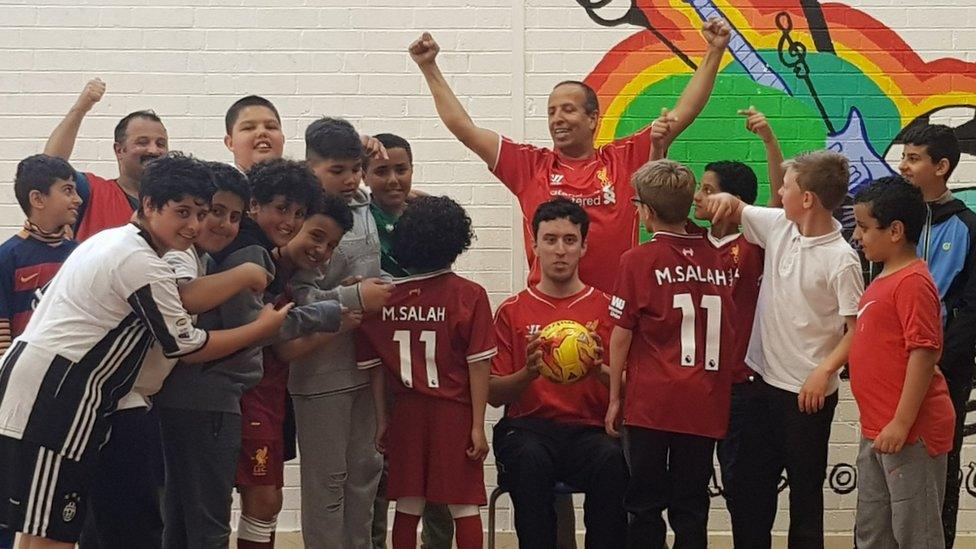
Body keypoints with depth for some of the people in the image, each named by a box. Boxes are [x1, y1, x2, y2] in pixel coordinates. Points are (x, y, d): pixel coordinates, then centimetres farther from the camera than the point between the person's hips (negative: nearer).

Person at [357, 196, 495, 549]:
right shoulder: (469, 295, -8)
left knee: (408, 507, 10)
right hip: (455, 413, -2)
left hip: (406, 413, 2)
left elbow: (374, 366, 1)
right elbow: (479, 365, -9)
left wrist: (382, 420, 8)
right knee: (464, 506, 4)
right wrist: (478, 426, -6)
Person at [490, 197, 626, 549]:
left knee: (611, 459, -33)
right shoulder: (512, 311, 11)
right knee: (530, 459, -35)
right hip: (527, 428, 0)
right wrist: (528, 373, -12)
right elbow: (493, 394, 7)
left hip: (589, 430, 0)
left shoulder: (606, 308, 10)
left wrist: (598, 369, -15)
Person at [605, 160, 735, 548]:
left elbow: (621, 334, -3)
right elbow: (727, 329, 14)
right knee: (692, 508, 8)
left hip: (650, 402, -3)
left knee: (645, 505, 5)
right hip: (704, 406, 3)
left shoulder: (638, 260, -5)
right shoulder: (716, 258, 5)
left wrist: (615, 398, 2)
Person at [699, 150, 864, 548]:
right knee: (749, 479, 15)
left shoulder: (841, 259, -18)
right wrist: (727, 200, -6)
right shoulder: (778, 226, 1)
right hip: (765, 380, 7)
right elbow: (733, 211, 16)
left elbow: (858, 328, -15)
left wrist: (825, 371, -23)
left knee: (805, 486, 7)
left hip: (808, 391, -7)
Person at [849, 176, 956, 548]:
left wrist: (901, 423, -24)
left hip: (909, 432, -10)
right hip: (877, 430, 10)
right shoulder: (884, 280, 13)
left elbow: (924, 353, -22)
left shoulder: (912, 283, -17)